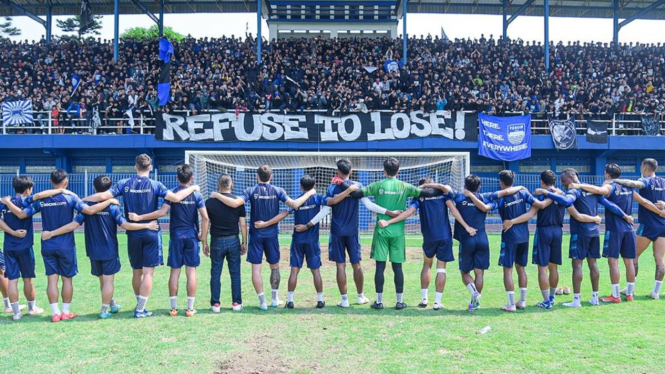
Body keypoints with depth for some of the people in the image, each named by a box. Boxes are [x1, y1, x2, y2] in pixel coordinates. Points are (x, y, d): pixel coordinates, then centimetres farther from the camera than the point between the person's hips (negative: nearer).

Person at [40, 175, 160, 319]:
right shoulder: (112, 207, -11)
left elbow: (73, 225, -8)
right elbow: (126, 225, -14)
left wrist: (51, 234, -2)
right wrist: (147, 226, -5)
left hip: (94, 252, 4)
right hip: (109, 251, -4)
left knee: (102, 280, 17)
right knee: (108, 280, 3)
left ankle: (112, 304, 31)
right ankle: (104, 310, 4)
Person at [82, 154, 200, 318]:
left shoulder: (124, 184, 0)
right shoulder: (154, 185, -8)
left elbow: (103, 196, -7)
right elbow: (176, 198, -16)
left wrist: (83, 199, 9)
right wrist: (192, 188, -1)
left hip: (133, 234, 3)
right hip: (151, 233, -3)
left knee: (136, 272, 15)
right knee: (148, 272, 0)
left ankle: (140, 305, 28)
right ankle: (140, 310, 0)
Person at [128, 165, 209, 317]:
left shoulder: (172, 193, -2)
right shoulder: (196, 195, -1)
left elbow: (162, 212, -14)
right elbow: (205, 217, -6)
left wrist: (140, 217, -12)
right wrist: (204, 237, 2)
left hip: (176, 237, 0)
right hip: (192, 237, 0)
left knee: (174, 272, 6)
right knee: (191, 272, 2)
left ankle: (173, 308, 9)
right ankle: (190, 308, 5)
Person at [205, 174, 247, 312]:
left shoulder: (210, 202, -2)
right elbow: (243, 224, -1)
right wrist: (244, 243, 7)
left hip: (216, 241, 0)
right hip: (233, 241, 0)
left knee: (215, 273, 6)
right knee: (235, 273, 8)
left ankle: (215, 304, 8)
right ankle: (236, 303, 11)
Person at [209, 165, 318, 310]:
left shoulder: (251, 191, -6)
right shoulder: (277, 191, -3)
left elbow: (235, 203, -19)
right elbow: (294, 204, -11)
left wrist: (217, 195, -7)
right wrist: (309, 193, 3)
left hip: (256, 234, -1)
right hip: (272, 234, 2)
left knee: (256, 269, 3)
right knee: (275, 267, 16)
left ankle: (262, 302, 2)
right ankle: (275, 299, 22)